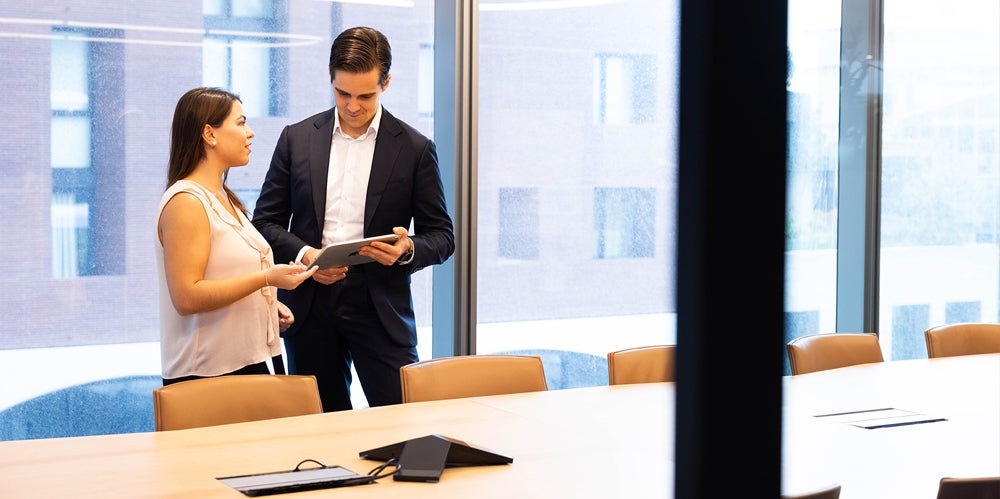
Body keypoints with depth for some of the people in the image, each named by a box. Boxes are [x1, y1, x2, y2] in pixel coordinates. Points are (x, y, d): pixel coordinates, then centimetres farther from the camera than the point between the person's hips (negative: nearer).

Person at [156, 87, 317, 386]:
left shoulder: (224, 198, 17)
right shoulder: (186, 203, -13)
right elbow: (187, 297, -21)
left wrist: (267, 302, 13)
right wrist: (266, 278, -22)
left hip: (249, 362, 9)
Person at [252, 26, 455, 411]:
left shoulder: (415, 149, 2)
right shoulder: (297, 138, 7)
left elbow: (441, 236, 4)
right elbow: (266, 220, 8)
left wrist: (407, 249, -18)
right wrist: (303, 254, -11)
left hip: (380, 306, -2)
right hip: (310, 305, 2)